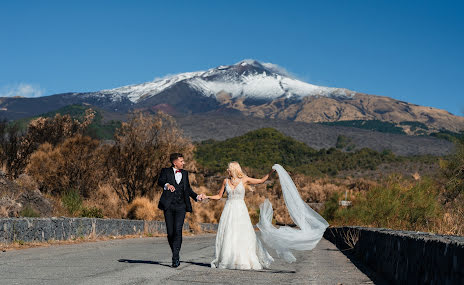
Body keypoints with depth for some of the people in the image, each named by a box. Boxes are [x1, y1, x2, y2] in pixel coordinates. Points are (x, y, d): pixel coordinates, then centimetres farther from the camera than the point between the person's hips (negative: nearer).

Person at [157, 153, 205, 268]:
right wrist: (167, 185, -36)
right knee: (170, 232, 1)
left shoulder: (185, 173, 18)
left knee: (178, 230, -15)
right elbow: (160, 181, -15)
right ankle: (175, 254, 19)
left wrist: (197, 196, 14)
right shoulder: (166, 171, 5)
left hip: (181, 206, 2)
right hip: (169, 206, -1)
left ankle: (175, 257, -15)